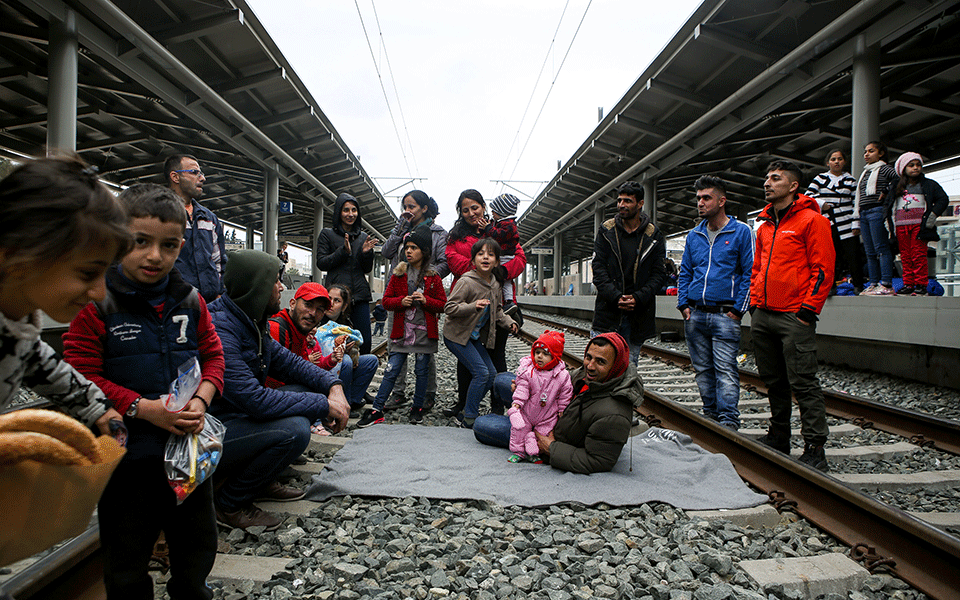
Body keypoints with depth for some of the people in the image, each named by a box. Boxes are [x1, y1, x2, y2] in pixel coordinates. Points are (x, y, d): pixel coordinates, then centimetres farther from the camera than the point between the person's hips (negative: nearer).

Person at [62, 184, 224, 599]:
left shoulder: (189, 301, 1)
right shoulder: (95, 303, -12)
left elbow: (212, 355, 7)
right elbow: (82, 378, -14)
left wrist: (201, 400, -10)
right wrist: (144, 409, -23)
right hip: (127, 454, -4)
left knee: (197, 546, 22)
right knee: (127, 565, 15)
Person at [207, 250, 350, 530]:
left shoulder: (251, 321, 5)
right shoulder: (219, 328, -26)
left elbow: (286, 361, 11)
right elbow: (255, 399, -31)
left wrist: (333, 386, -7)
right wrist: (324, 405, -22)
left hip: (238, 414, 10)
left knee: (304, 391, 2)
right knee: (293, 430, -28)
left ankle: (261, 481, 12)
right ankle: (228, 503, -5)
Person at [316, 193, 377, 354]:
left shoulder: (363, 237, 17)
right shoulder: (327, 234, 9)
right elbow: (321, 263, 1)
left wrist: (367, 253, -4)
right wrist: (344, 251, -11)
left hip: (360, 293, 3)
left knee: (365, 341, -2)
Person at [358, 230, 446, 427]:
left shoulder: (433, 277, 4)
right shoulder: (398, 274, 7)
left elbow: (442, 305, 4)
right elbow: (386, 300, 8)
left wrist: (426, 300, -13)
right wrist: (401, 301, -12)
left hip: (424, 331, 0)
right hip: (402, 330, 1)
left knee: (421, 371, 7)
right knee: (392, 370, -2)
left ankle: (417, 408, 22)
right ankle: (377, 410, 3)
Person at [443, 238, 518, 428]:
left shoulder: (495, 285, 3)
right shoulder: (466, 282, -21)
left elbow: (497, 311, 16)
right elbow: (449, 307, -23)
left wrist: (509, 323, -2)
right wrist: (474, 306, -35)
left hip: (475, 336, 8)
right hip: (457, 335, -8)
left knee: (492, 374, 8)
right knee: (481, 373, -14)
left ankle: (465, 412, 21)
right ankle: (469, 418, 0)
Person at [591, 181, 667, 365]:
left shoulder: (654, 235, 4)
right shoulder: (607, 230, 4)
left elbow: (659, 274, 1)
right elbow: (598, 268, -1)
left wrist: (638, 298, -13)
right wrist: (616, 297, -13)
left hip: (638, 314, 1)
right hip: (607, 311, 0)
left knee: (629, 368, 9)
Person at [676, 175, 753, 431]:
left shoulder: (741, 232, -1)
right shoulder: (694, 235, 14)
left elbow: (749, 273, -4)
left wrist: (738, 309, -9)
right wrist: (683, 304, 7)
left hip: (725, 314, -5)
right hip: (695, 314, 5)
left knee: (726, 369, -9)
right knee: (702, 369, 11)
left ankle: (729, 421, -3)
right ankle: (711, 414, 23)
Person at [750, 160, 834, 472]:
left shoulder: (811, 220, -4)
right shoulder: (765, 226, 18)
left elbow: (823, 269, -9)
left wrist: (808, 309, -14)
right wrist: (755, 301, 13)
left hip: (794, 317, -7)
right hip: (763, 317, 7)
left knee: (803, 383, -5)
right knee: (774, 381, 14)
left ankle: (815, 449, 3)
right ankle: (778, 438, 25)